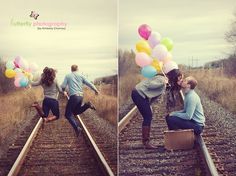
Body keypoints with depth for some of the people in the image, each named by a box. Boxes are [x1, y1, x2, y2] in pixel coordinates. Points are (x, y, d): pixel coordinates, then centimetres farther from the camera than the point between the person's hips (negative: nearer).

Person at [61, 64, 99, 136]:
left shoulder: (68, 76, 6)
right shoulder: (81, 76, 14)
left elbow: (63, 86, 0)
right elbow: (89, 83, 12)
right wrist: (95, 90, 24)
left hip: (73, 96, -5)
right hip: (81, 96, 5)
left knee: (68, 114, 1)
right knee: (75, 112, 24)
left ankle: (77, 128, -17)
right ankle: (87, 105, 1)